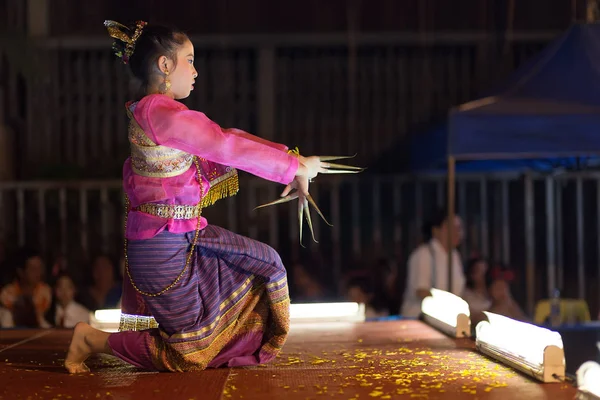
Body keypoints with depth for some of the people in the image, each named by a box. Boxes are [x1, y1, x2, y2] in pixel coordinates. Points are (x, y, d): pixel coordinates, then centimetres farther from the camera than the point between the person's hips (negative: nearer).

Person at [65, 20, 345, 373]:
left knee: (265, 262, 17)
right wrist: (294, 166, -10)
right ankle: (91, 338, 9)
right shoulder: (158, 111, -22)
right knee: (189, 356, 1)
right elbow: (229, 147, -20)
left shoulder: (158, 110, 8)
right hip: (164, 246, -10)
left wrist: (291, 160, 0)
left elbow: (226, 138, 7)